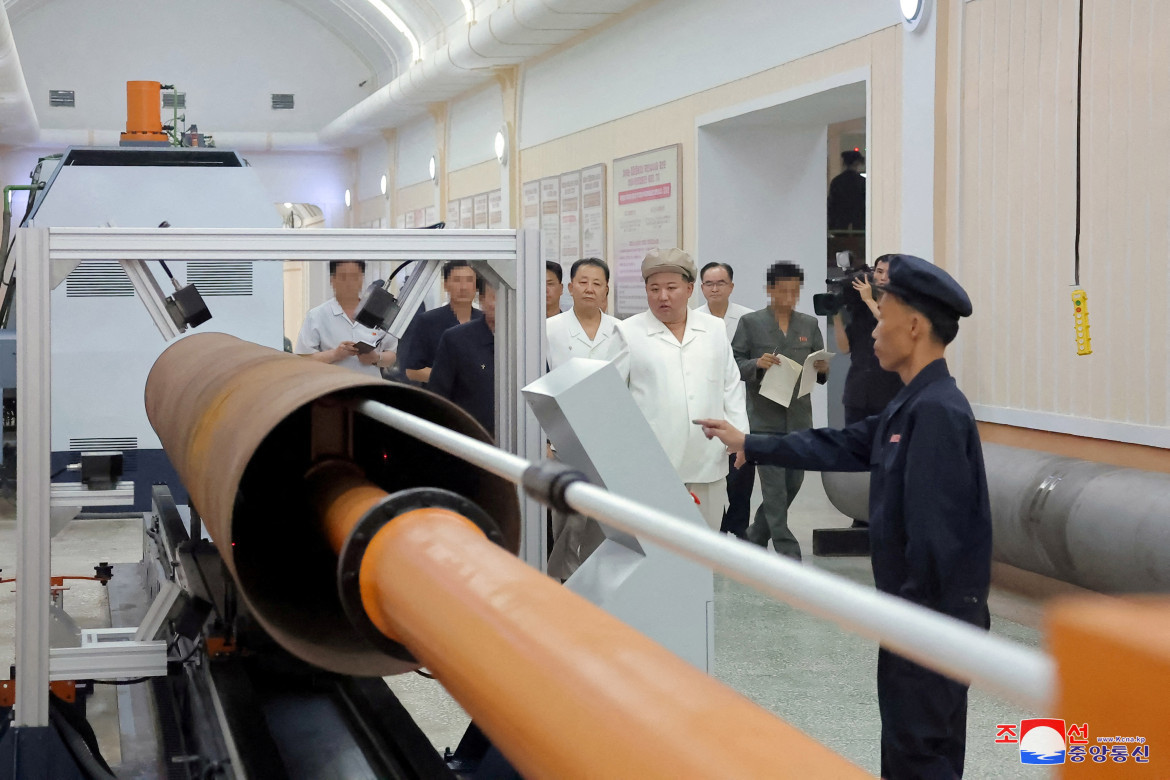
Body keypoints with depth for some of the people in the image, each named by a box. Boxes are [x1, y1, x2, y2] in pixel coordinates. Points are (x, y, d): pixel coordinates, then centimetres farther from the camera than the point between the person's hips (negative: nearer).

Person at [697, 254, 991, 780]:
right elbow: (841, 447, 22)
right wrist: (748, 445, 28)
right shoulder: (912, 405, 11)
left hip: (932, 617, -10)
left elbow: (934, 532, -25)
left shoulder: (937, 410, -21)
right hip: (917, 614, 10)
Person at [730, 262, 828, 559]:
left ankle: (755, 536, 29)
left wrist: (822, 369, -9)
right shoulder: (750, 323, 1)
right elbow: (734, 364, 0)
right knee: (775, 487, -6)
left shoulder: (809, 325, 11)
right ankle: (787, 552, -1)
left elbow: (820, 367, 14)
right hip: (764, 418, -4)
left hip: (799, 417, 4)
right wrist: (757, 364, -19)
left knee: (793, 482, 10)